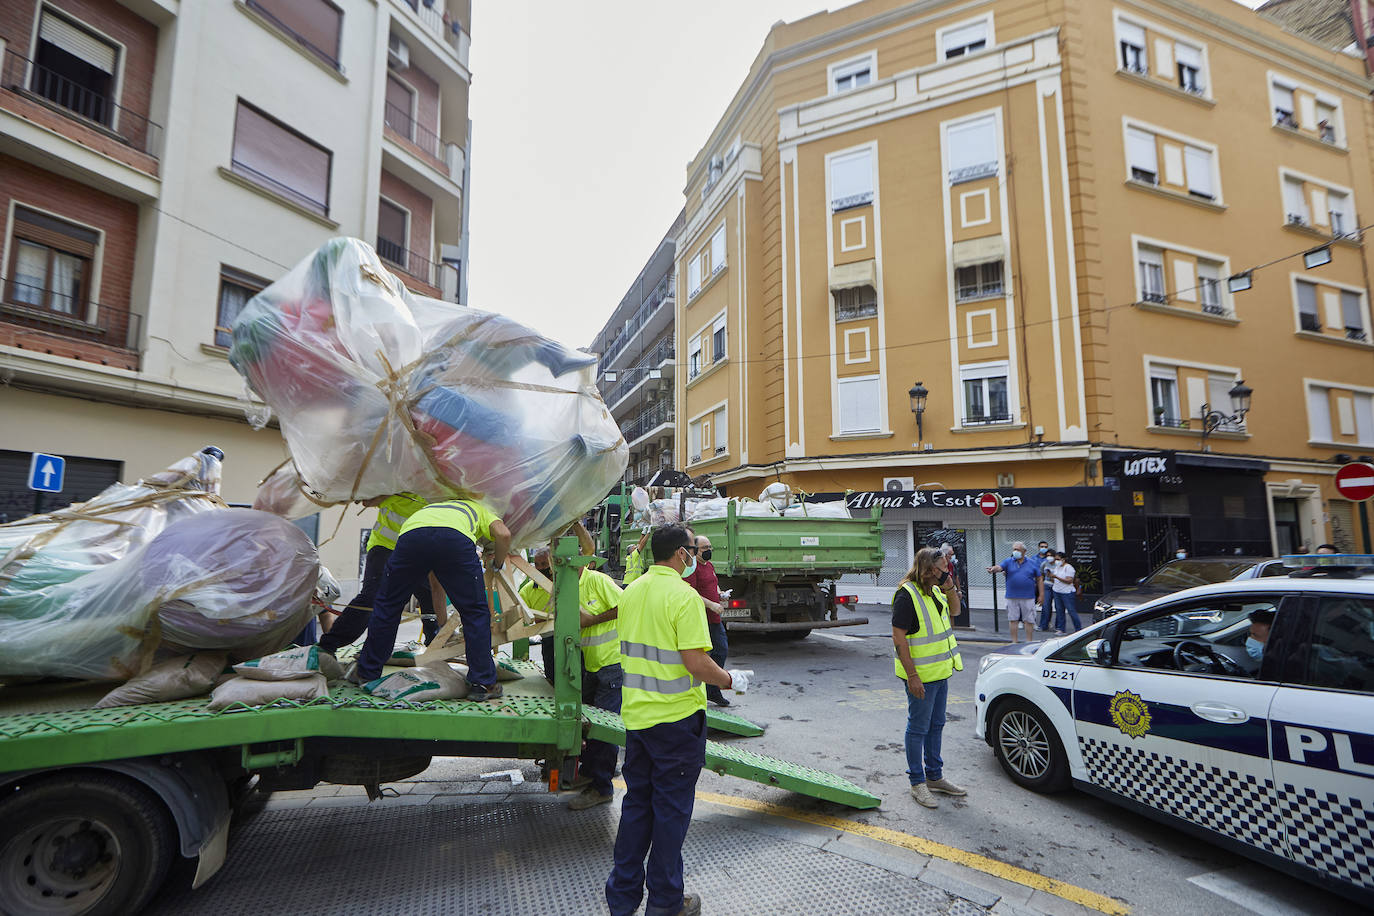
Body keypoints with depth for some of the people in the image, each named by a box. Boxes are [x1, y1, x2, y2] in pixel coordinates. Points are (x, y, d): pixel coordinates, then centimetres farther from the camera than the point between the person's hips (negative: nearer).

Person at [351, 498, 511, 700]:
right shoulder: (479, 509, 39)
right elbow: (503, 534, 12)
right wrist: (497, 564, 32)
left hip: (411, 534, 4)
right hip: (456, 538, -3)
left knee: (387, 605, 24)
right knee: (475, 613, 13)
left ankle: (366, 673, 37)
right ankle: (483, 684, 17)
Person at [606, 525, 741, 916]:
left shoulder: (631, 591, 5)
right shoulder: (683, 595, -19)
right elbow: (697, 662, -23)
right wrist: (730, 679, -6)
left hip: (635, 714, 7)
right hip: (676, 717, -7)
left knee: (637, 803, 18)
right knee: (671, 809, 9)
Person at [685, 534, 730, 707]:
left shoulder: (710, 565, 17)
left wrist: (720, 594, 8)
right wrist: (711, 604, -23)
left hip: (714, 619, 9)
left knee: (722, 651, 10)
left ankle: (713, 691, 23)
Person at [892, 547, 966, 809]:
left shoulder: (935, 591, 9)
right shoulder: (907, 595, -19)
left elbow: (953, 611, 28)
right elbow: (898, 638, -21)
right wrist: (911, 675, -23)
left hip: (940, 672, 9)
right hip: (920, 676, -9)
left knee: (936, 725, 19)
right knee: (918, 728, 3)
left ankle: (935, 777, 33)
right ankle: (918, 783, 16)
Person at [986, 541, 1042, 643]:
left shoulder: (1032, 563, 7)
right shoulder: (1008, 562, 5)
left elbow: (1039, 580, 9)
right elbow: (999, 567, -14)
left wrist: (1041, 595, 5)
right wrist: (993, 569, -38)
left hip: (1028, 597, 0)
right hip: (1012, 597, 0)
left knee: (1029, 620, 3)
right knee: (1012, 619, 4)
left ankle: (1028, 642, 15)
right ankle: (1014, 641, 14)